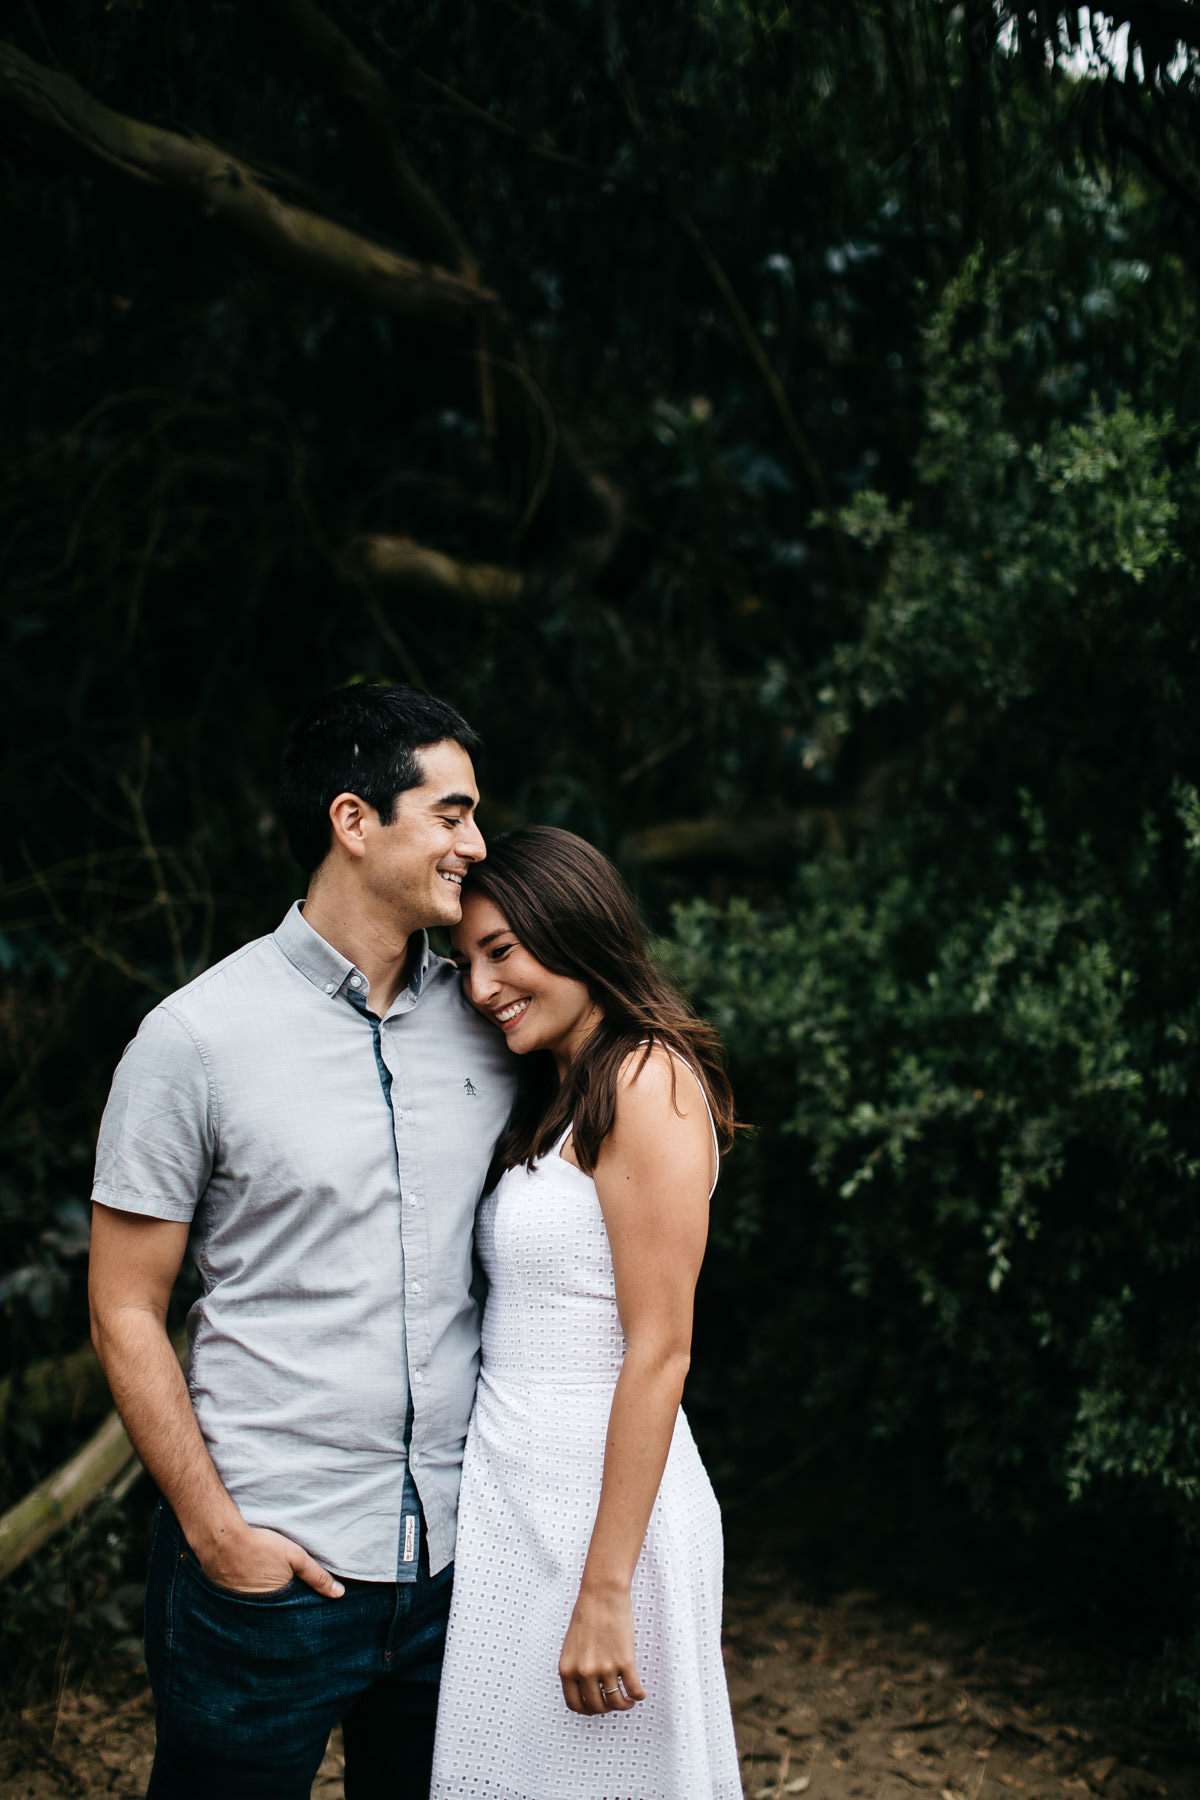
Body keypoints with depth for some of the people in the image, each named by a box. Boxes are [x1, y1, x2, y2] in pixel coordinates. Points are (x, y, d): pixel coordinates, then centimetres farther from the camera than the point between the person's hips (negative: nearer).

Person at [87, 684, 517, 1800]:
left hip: (451, 1557, 5)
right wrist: (217, 1529, -10)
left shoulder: (482, 1028, 5)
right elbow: (126, 1312, -5)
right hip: (268, 1567, -4)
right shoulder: (199, 1036, -8)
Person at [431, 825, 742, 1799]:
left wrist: (605, 1593, -19)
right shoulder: (552, 1100, 14)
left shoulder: (647, 1080, -13)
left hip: (605, 1498, -8)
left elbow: (659, 1351, -18)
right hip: (511, 1491, 9)